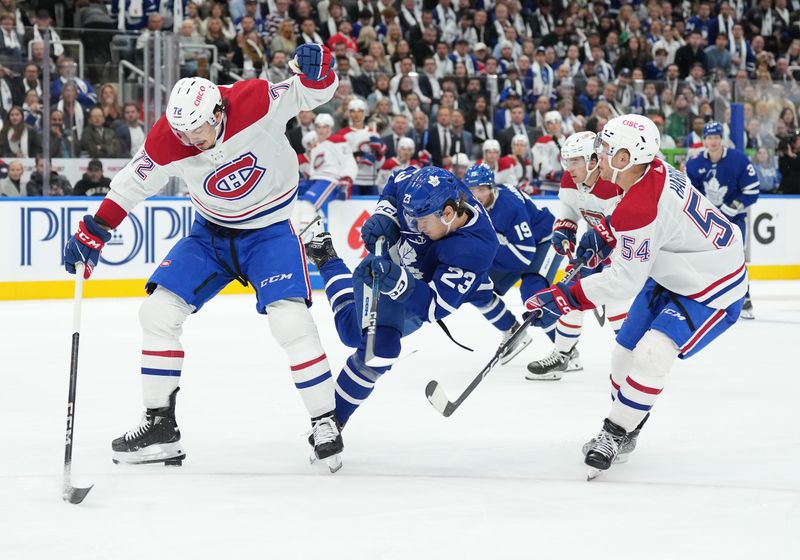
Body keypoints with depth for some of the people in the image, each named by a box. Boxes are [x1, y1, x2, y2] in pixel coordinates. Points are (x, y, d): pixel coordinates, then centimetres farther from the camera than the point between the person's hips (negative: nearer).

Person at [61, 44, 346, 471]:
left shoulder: (255, 101, -26)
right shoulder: (166, 141, -18)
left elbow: (313, 93, -16)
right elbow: (131, 185, -4)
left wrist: (314, 69, -38)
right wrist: (92, 234, -4)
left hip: (269, 229, -4)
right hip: (210, 231, 4)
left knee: (290, 319, -22)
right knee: (158, 311, -5)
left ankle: (325, 423, -6)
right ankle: (160, 426, 5)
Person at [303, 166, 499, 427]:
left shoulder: (475, 249, -38)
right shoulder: (431, 187, -28)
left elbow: (435, 307, -39)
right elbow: (396, 183, -1)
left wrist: (398, 280, -53)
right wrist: (383, 215, -18)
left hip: (417, 295, -1)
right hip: (383, 260, 1)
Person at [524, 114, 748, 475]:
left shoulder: (641, 208, -35)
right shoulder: (654, 170, -9)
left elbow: (623, 281, -29)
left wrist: (561, 300, -26)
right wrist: (603, 234, 3)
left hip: (712, 290, -10)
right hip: (671, 277, 10)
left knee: (651, 356, -24)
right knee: (625, 352, 11)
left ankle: (614, 435, -9)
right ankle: (623, 435, 28)